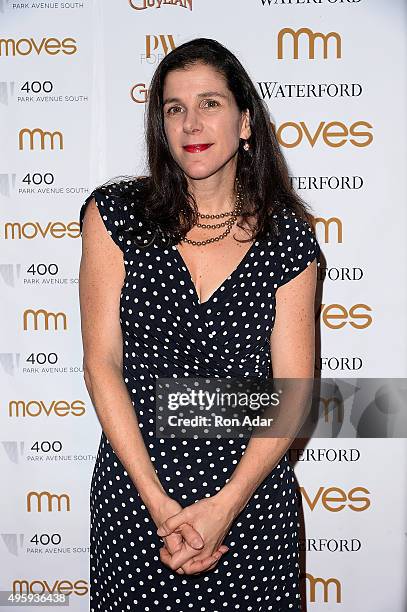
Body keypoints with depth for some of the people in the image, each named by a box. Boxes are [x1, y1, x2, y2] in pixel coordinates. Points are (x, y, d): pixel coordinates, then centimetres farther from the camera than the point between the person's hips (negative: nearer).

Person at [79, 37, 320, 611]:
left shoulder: (286, 236, -4)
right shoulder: (115, 213, -4)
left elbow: (292, 388, -5)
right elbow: (102, 363, -7)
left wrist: (224, 505, -13)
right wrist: (159, 501, -12)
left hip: (251, 496, 1)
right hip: (133, 490, 0)